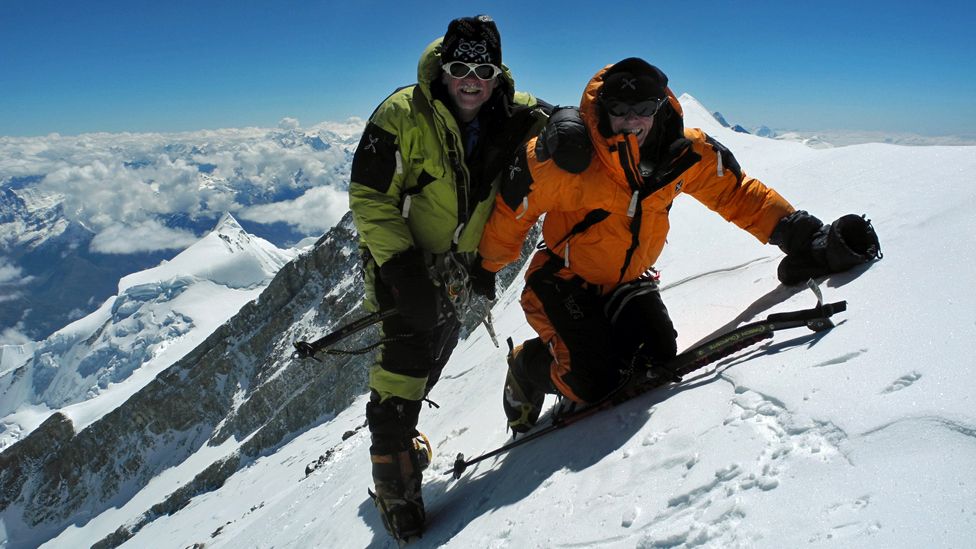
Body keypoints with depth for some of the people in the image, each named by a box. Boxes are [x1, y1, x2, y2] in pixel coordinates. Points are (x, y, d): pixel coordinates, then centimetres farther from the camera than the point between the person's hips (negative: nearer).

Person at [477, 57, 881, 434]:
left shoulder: (685, 154, -15)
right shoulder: (567, 156, -28)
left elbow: (738, 194, -7)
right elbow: (511, 211, -15)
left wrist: (807, 239, -18)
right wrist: (482, 272, -4)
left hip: (628, 282, 5)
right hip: (564, 280, -5)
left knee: (657, 362, -12)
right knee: (595, 382, -17)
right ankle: (528, 365, 17)